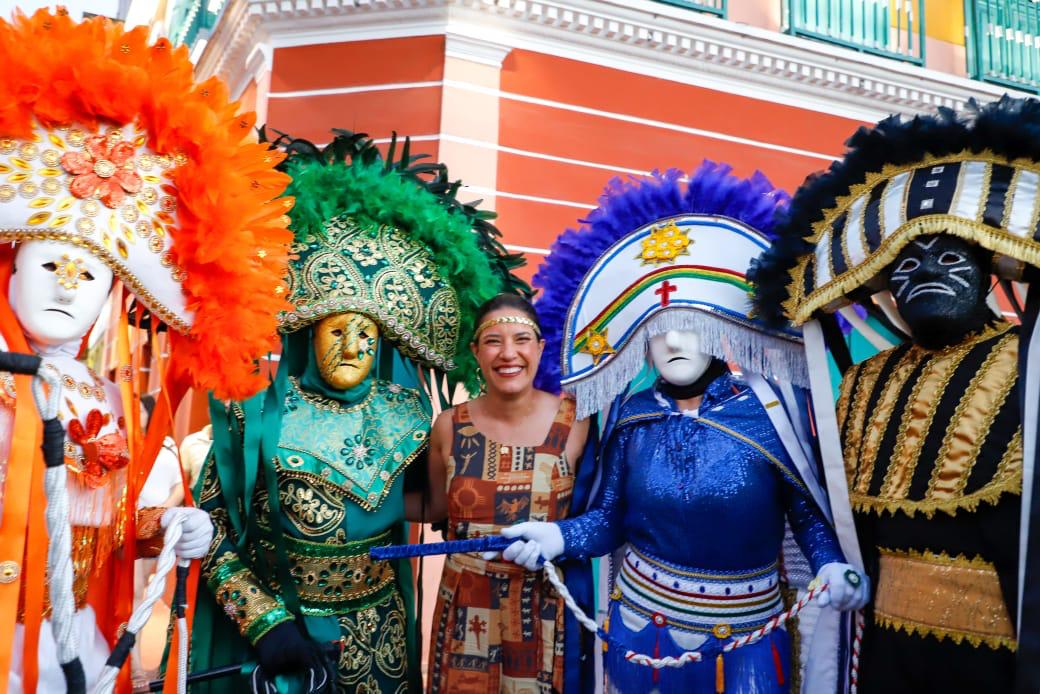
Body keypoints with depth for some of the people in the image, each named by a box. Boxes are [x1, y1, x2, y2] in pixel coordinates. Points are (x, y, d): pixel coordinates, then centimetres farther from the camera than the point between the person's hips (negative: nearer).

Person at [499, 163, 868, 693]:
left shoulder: (766, 410, -10)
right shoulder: (632, 418, -5)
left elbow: (808, 510, -5)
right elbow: (610, 519, -3)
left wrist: (832, 566, -21)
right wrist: (556, 537, -19)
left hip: (746, 638, -1)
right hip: (641, 625, 2)